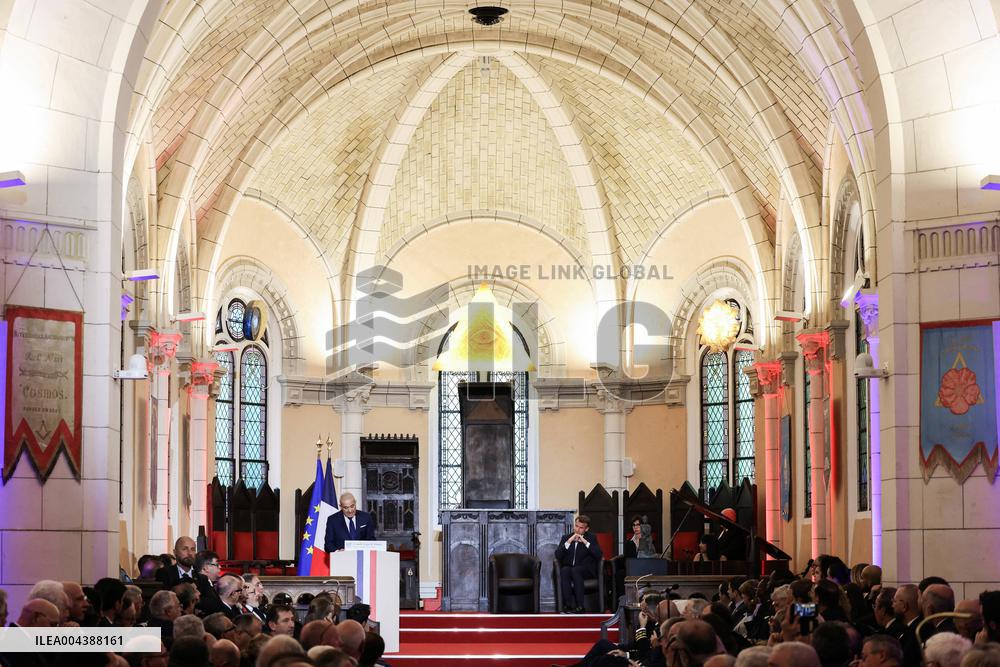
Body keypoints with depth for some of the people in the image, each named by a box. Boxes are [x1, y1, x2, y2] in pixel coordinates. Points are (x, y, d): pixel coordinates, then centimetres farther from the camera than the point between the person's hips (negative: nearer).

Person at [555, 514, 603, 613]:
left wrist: (586, 542, -13)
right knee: (565, 570, -33)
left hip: (586, 570, -2)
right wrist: (568, 542, -10)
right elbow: (557, 556, 0)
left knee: (575, 570, -35)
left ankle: (580, 605, -35)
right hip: (568, 569, 2)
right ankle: (569, 604, -35)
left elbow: (599, 555, -6)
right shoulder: (566, 538, 14)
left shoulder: (591, 538, 9)